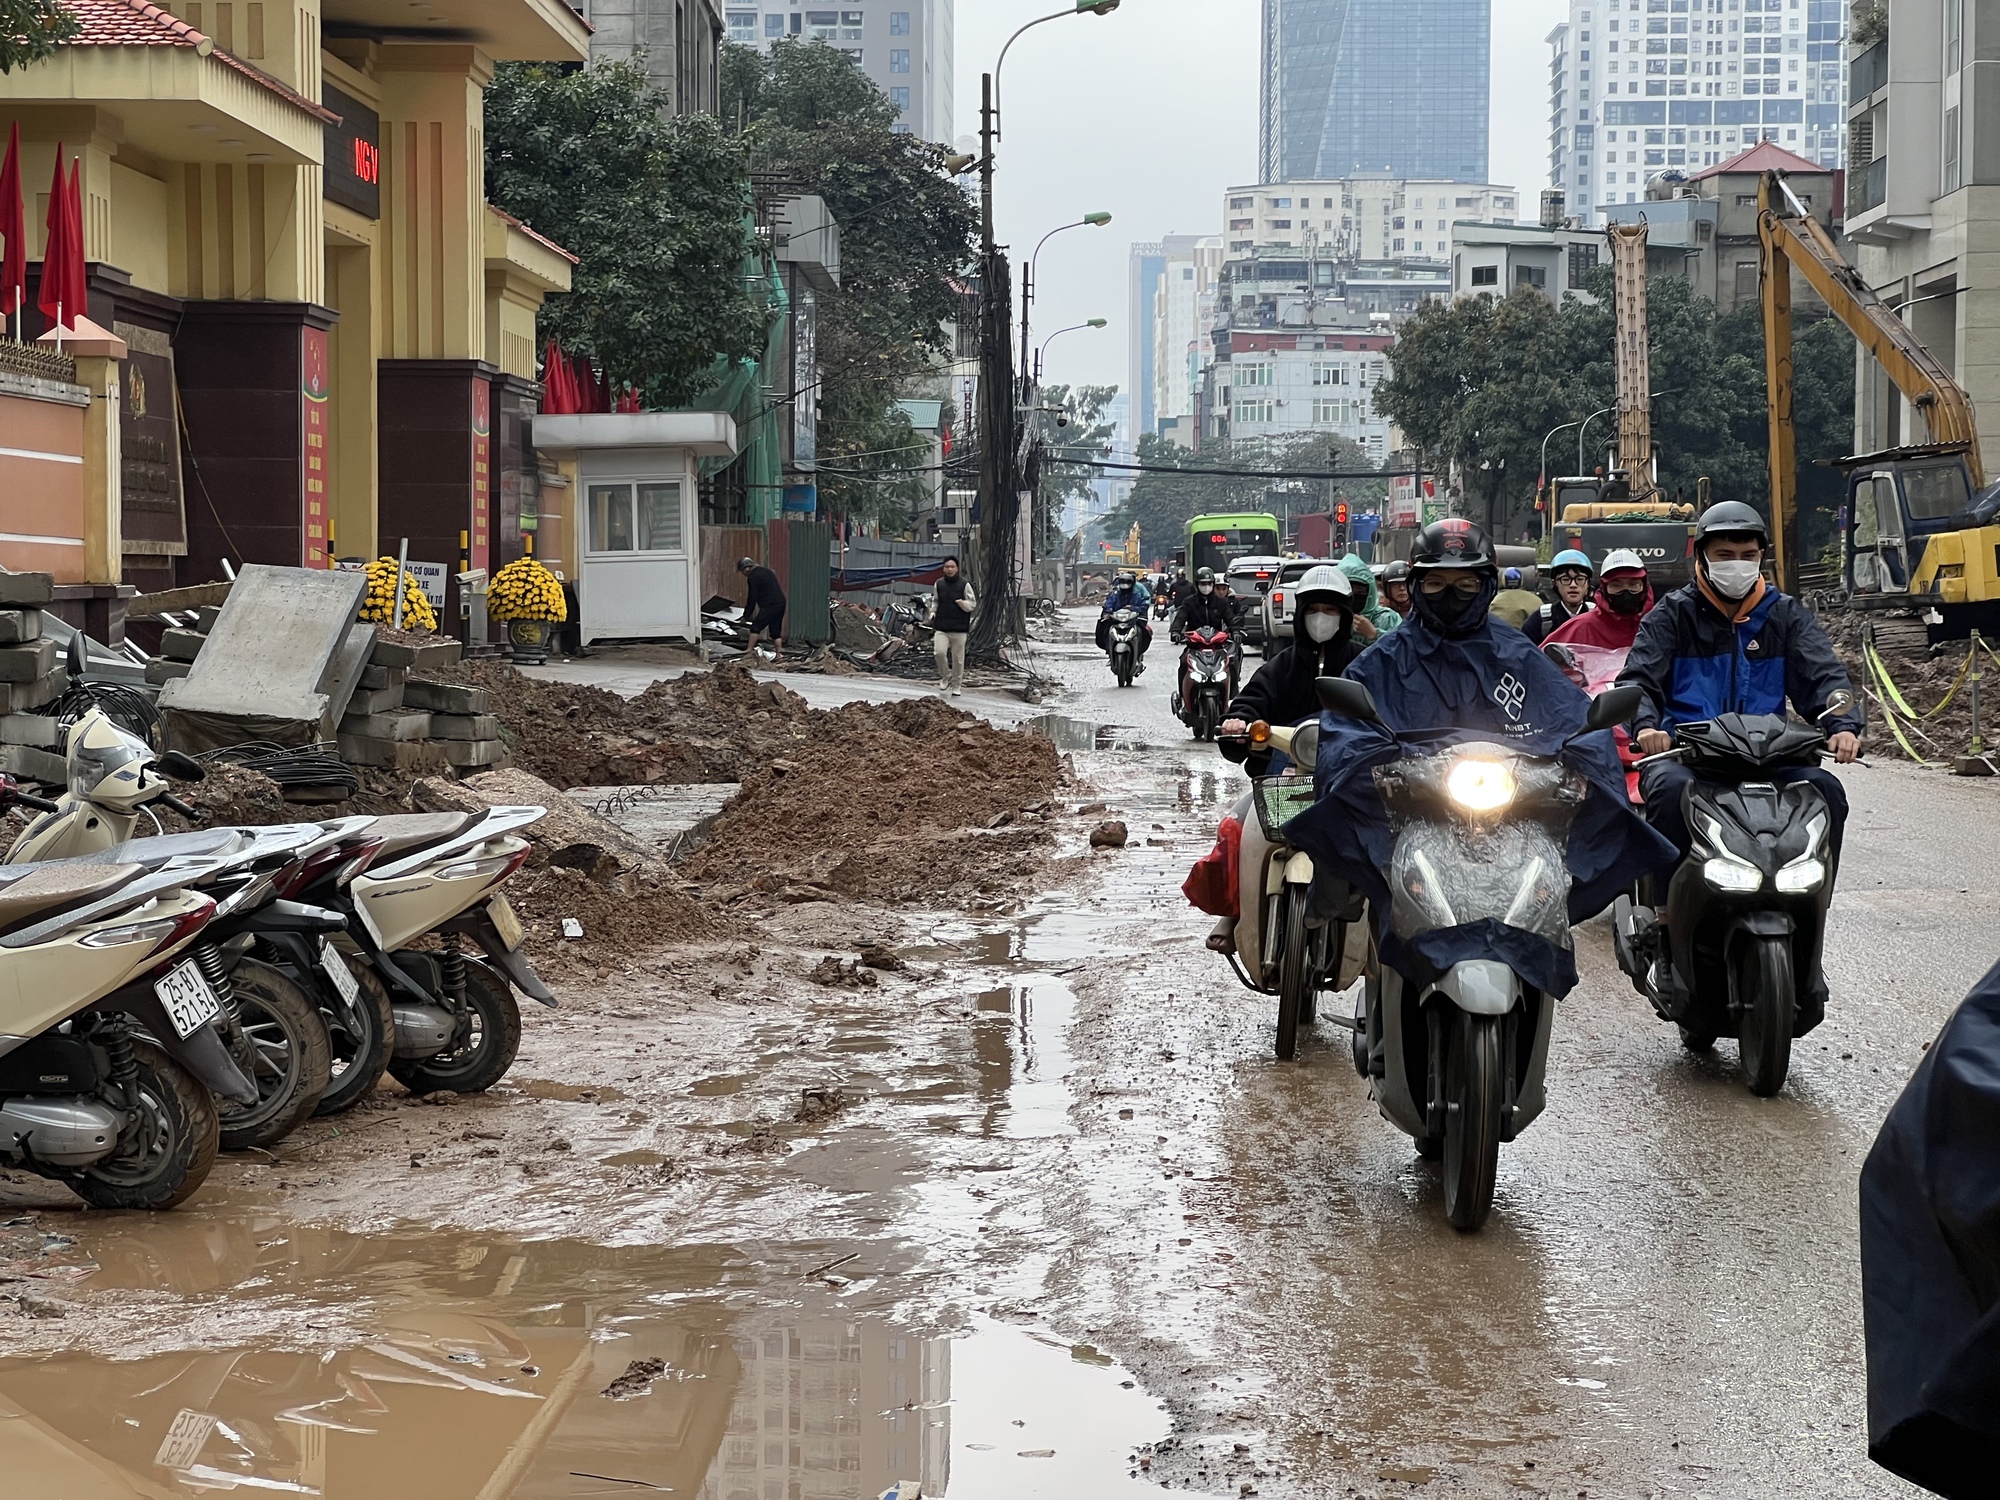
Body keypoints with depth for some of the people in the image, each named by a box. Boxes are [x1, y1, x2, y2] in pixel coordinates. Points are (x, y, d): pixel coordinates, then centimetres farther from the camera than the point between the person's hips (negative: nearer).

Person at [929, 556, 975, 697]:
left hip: (959, 628, -2)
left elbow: (973, 604, 2)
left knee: (958, 658, 4)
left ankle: (956, 685, 19)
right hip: (941, 627, 2)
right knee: (939, 651, -18)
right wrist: (932, 613, 5)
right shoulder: (939, 584, 8)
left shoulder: (965, 584, -2)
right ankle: (945, 677, 7)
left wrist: (963, 603, -19)